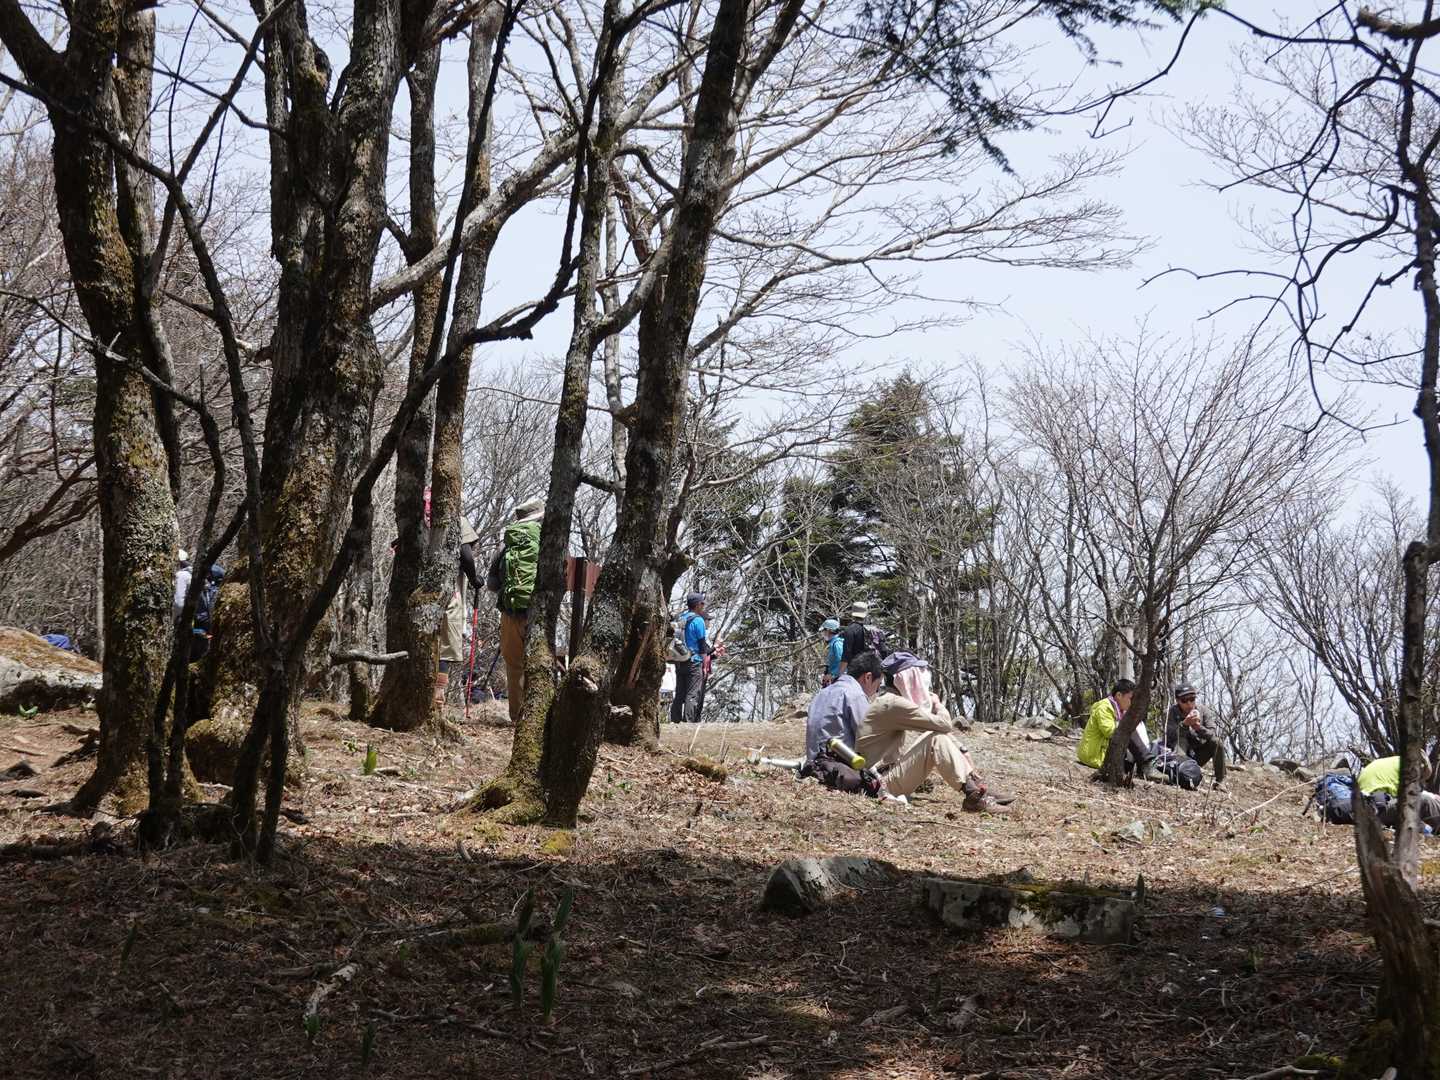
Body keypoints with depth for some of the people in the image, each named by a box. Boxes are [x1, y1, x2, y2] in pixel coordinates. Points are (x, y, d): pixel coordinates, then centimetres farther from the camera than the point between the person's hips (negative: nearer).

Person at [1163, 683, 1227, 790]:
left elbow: (1213, 735, -12)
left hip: (1197, 756, 3)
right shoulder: (1173, 711, -9)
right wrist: (1184, 724, -37)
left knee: (1217, 742, -20)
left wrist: (1199, 728, -32)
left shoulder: (1201, 711, -3)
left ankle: (1220, 781, -10)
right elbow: (1168, 735, -21)